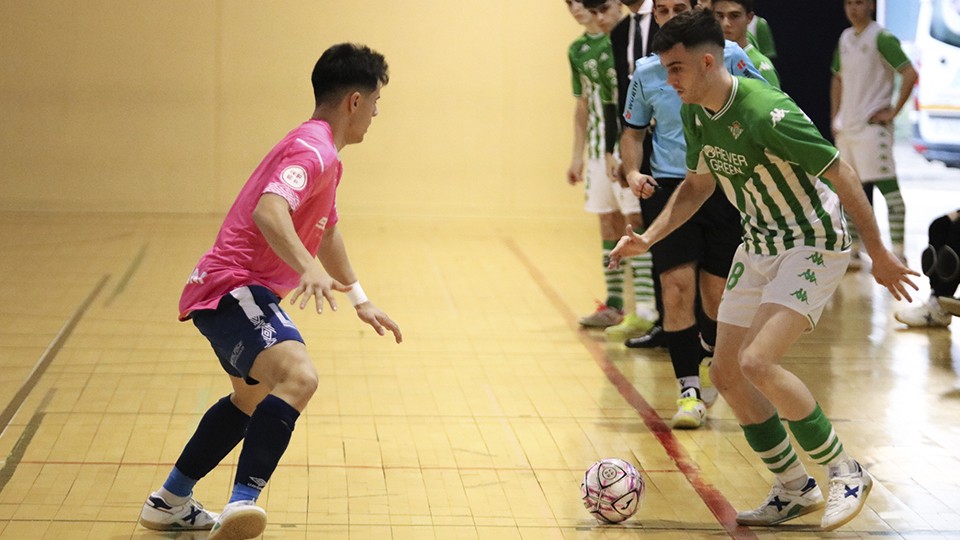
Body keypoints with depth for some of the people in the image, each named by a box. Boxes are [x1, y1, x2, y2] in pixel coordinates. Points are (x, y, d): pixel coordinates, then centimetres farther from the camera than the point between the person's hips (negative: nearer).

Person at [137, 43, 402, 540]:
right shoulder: (313, 149, -15)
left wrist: (360, 300, 39)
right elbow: (268, 211, -34)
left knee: (255, 396, 31)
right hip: (234, 288, -12)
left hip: (239, 292, 12)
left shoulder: (322, 153, 18)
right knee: (298, 375, -35)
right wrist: (308, 267, -48)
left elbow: (325, 233, 33)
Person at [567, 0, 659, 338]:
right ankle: (614, 305, 20)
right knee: (609, 223, 11)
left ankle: (644, 310, -13)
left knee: (635, 219, -10)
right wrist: (577, 155, 19)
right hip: (600, 147, 6)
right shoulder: (578, 50, 12)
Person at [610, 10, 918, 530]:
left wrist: (879, 255, -14)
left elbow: (841, 174, -20)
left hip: (814, 244, -9)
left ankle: (845, 472, -5)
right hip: (758, 247, 9)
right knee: (726, 373, 5)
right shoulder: (694, 115, 0)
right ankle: (794, 490, 19)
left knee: (757, 362, -23)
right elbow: (698, 184, 17)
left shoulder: (766, 112, -26)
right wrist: (648, 238, 5)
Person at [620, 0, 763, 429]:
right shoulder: (646, 71, 6)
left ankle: (708, 357, 37)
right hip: (668, 187, 1)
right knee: (677, 286, -13)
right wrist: (632, 171, -1)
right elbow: (633, 131, 17)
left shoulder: (729, 56, -2)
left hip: (724, 187, -1)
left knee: (717, 293, 7)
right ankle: (689, 388, -6)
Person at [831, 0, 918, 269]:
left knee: (887, 186, -8)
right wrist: (835, 118, 16)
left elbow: (909, 74, -18)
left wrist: (893, 112, -16)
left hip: (872, 127, -8)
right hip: (846, 128, 8)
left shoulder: (881, 38, -10)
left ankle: (898, 252, -6)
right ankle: (854, 250, 19)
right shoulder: (845, 38, 13)